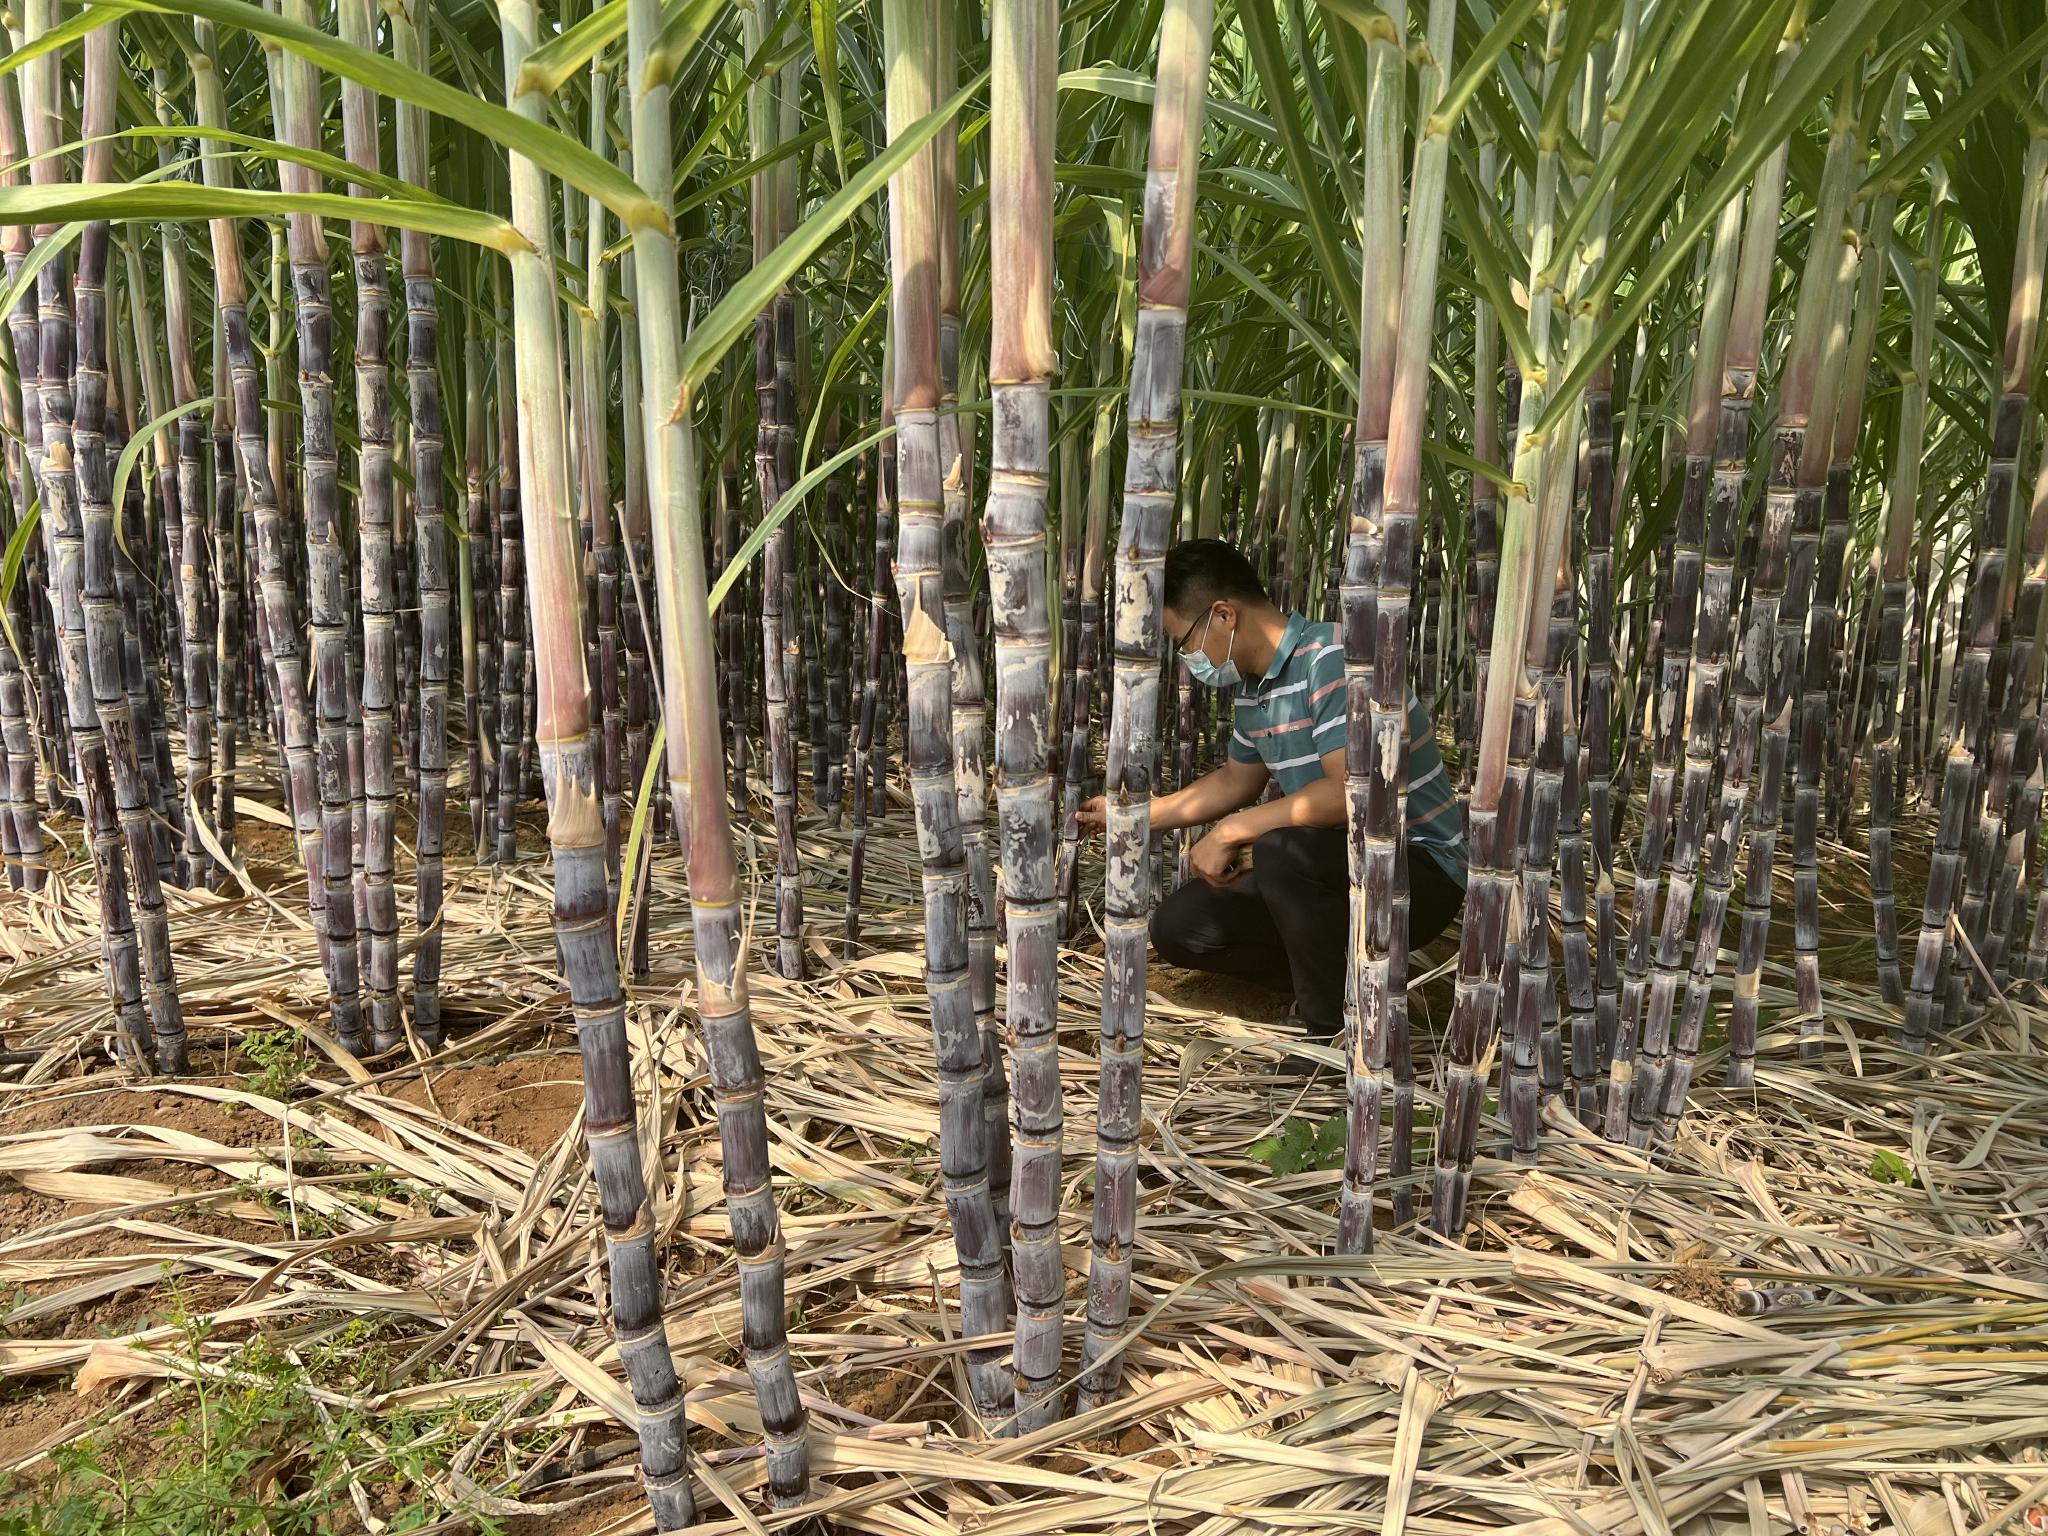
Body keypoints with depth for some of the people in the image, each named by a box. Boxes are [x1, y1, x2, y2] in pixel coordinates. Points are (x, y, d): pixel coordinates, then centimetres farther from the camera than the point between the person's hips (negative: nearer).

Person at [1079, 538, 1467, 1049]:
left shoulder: (1332, 659, -23)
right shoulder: (1252, 685, 5)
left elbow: (1350, 792, -33)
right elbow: (1236, 782, 22)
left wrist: (1231, 832, -23)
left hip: (1421, 873, -8)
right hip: (1331, 864, 9)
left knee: (1282, 850, -36)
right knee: (1178, 926, 0)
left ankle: (1335, 1029, -15)